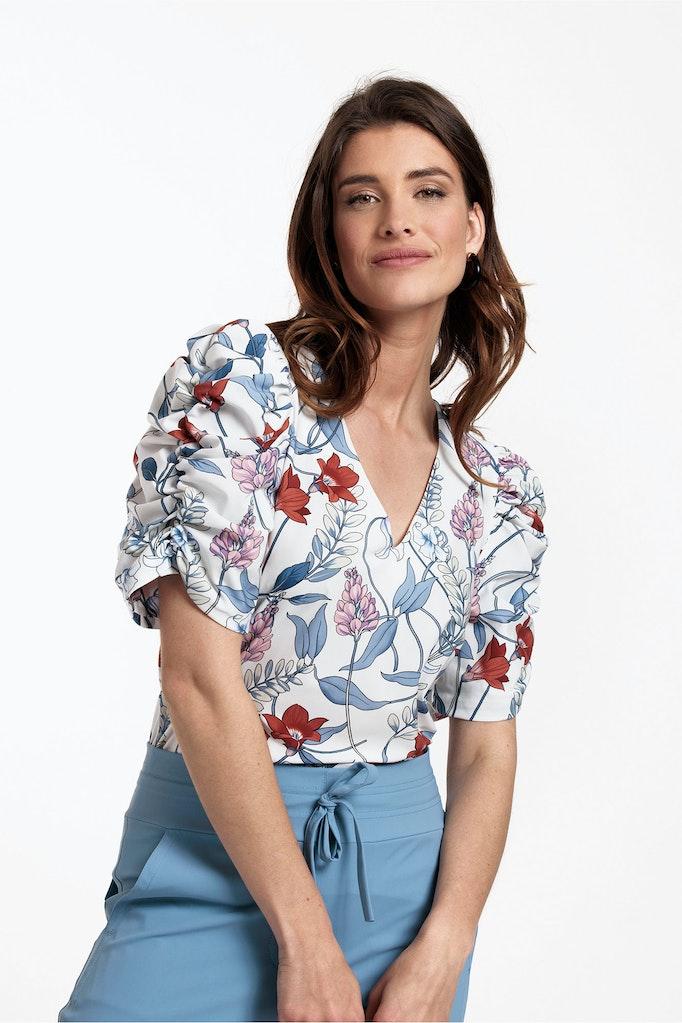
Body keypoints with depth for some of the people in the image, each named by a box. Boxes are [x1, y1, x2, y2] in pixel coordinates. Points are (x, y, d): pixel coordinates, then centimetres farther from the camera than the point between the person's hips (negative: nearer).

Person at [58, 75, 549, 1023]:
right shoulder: (243, 373, -9)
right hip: (211, 853, -3)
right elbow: (198, 675, -15)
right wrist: (306, 942, -14)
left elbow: (486, 750, 5)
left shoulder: (501, 492, 5)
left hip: (404, 865, 4)